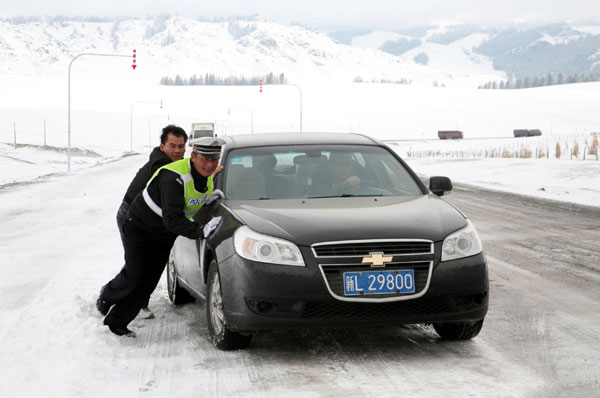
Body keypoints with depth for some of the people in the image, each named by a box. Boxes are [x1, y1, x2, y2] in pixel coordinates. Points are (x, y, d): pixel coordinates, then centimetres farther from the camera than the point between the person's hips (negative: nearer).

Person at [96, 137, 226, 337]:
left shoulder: (207, 177, -6)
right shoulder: (173, 177, -34)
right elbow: (172, 220, -38)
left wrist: (207, 199, -8)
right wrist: (200, 231, -47)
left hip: (164, 236, 7)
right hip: (140, 228, -7)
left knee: (149, 282, 2)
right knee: (135, 276, -9)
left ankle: (117, 321, 14)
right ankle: (107, 295, 23)